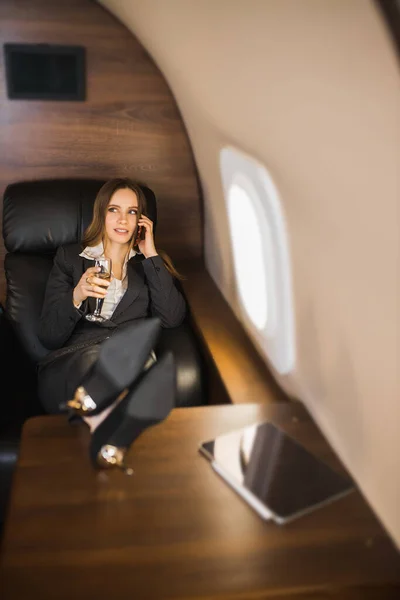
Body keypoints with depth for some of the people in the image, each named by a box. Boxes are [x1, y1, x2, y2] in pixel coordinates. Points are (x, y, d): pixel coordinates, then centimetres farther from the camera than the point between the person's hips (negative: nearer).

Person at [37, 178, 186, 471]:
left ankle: (106, 420, -69)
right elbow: (49, 336, 14)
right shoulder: (69, 257, 23)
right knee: (94, 356, -41)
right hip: (69, 363, -1)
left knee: (137, 353, -39)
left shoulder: (151, 264, 27)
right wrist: (76, 297, -6)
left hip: (133, 358, 1)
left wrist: (151, 255, 9)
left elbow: (173, 317, 6)